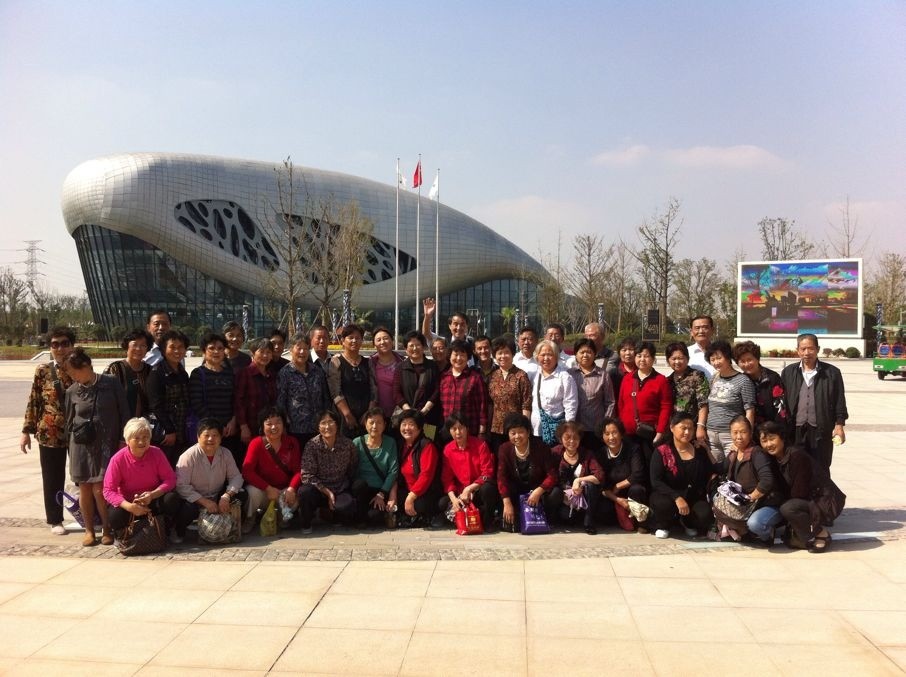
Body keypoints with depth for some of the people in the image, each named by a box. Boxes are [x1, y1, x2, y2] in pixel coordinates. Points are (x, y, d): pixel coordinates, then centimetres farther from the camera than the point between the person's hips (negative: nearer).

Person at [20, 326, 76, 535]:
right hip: (50, 434, 0)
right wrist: (27, 431, 1)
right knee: (53, 479, 8)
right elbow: (33, 402, 3)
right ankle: (55, 520, 22)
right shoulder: (43, 371, 0)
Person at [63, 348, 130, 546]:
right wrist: (72, 448, 13)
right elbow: (69, 421, 13)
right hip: (82, 445, 3)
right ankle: (89, 530, 20)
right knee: (85, 489, 5)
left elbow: (124, 412, -1)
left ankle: (107, 529, 9)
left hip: (107, 444, -3)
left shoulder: (111, 382, -5)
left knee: (99, 489, -8)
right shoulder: (72, 391, 3)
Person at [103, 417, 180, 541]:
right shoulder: (118, 459, -16)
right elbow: (108, 490, -18)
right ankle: (122, 536, 6)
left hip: (153, 500, 1)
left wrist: (152, 495, -30)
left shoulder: (156, 453, -11)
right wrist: (129, 506, -33)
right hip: (129, 503, -1)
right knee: (115, 515, -32)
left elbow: (170, 479, -11)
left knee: (172, 499, -29)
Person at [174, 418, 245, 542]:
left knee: (242, 497, -18)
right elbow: (181, 485, -23)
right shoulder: (188, 456, -17)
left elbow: (236, 477, -4)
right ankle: (178, 531, 1)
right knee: (188, 509, -36)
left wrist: (226, 496, -24)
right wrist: (204, 501, -29)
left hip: (218, 499, 4)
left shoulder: (225, 454, -3)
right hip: (195, 499, -4)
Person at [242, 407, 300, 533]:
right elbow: (247, 471, -21)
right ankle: (249, 519, 0)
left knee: (295, 497, -27)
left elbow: (298, 469, -7)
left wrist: (292, 488, -25)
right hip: (262, 491, -2)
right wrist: (268, 488, -27)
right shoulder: (256, 443, -12)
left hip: (284, 490, 2)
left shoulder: (292, 442, -3)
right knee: (253, 491, -34)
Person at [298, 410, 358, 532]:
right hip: (319, 489, -1)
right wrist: (327, 492, -16)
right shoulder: (312, 445, -10)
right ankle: (306, 524, -4)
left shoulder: (348, 444, -5)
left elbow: (353, 471, 4)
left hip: (340, 491, 1)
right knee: (305, 492, -34)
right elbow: (307, 475, -12)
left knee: (347, 507, -31)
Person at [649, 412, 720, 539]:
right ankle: (662, 525, 2)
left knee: (705, 516, -28)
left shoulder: (700, 451, 8)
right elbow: (656, 481, -15)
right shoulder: (662, 451, -5)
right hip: (668, 496, -3)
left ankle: (687, 522, 11)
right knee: (664, 505, -37)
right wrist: (677, 498, -27)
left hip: (694, 498, 3)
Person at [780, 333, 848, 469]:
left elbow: (840, 402, 4)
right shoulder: (788, 372, 7)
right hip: (796, 431, 1)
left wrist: (839, 425, -2)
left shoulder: (832, 372, 3)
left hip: (821, 432, -1)